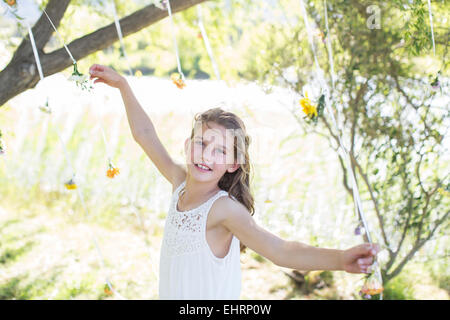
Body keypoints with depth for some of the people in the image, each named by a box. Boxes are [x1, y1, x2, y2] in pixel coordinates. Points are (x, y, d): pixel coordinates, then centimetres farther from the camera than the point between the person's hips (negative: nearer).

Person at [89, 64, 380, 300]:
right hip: (172, 294, 7)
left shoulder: (224, 209, -21)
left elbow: (280, 251, -34)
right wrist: (122, 84, 14)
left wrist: (340, 259, -50)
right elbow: (145, 134, 9)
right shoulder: (180, 182, -3)